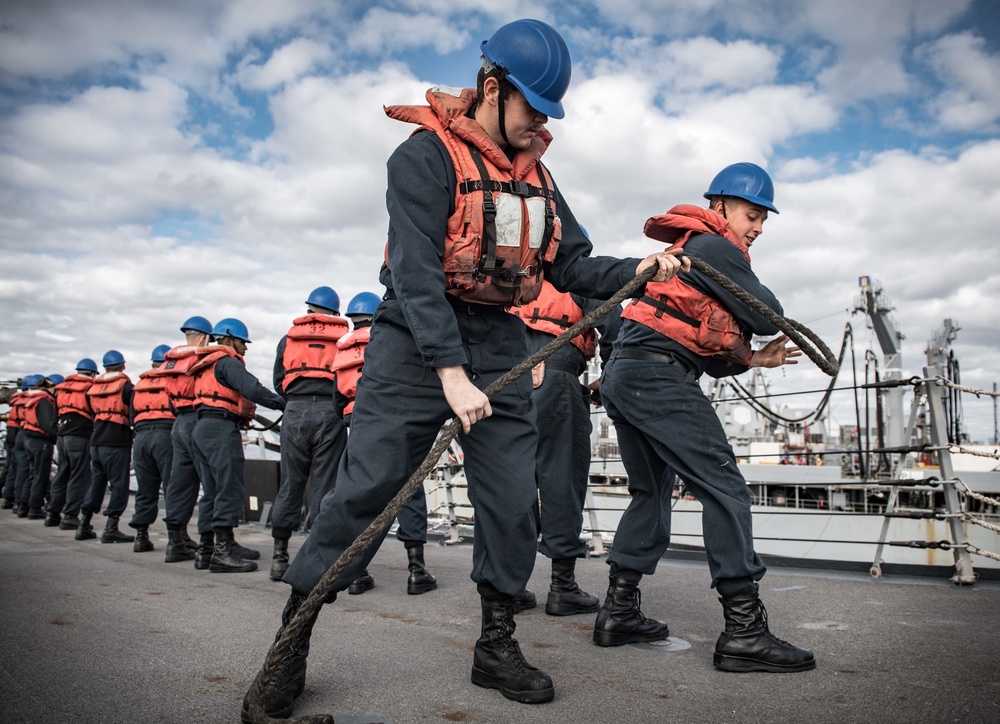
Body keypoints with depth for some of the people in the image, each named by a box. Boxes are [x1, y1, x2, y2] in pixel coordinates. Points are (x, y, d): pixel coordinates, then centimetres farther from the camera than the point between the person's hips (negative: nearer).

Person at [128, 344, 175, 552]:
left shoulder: (139, 384, 19)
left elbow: (132, 415, 18)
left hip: (141, 437, 5)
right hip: (166, 435, -5)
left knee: (145, 490, 11)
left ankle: (141, 537, 13)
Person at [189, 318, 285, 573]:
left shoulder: (207, 366, 27)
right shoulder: (227, 361, -5)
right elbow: (251, 388, -20)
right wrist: (282, 402, -17)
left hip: (202, 427, 10)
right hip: (221, 427, -10)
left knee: (212, 492, 12)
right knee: (230, 488, -12)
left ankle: (206, 549, 15)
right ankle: (223, 550, -16)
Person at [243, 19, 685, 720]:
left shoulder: (535, 172, 14)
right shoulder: (428, 154, -8)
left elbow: (572, 266, 14)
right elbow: (415, 267, -19)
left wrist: (638, 269, -2)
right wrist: (450, 371, -26)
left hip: (500, 343, 6)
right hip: (418, 338, -6)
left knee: (513, 498, 4)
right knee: (367, 486, -8)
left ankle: (498, 644, 20)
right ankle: (290, 642, 7)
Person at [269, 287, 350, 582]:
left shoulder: (288, 338, 15)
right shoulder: (344, 337, 9)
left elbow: (279, 383, 14)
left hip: (295, 412, 2)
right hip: (330, 413, -2)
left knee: (290, 483, 8)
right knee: (325, 486, 1)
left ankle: (279, 555, 13)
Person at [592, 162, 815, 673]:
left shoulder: (687, 250, 28)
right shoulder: (714, 247, -1)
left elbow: (712, 358, 26)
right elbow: (768, 315, -5)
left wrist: (753, 359, 10)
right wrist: (749, 327, 16)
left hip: (621, 376, 10)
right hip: (659, 376, -10)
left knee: (651, 492, 17)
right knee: (724, 488, -8)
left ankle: (618, 612, 19)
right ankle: (744, 631, -8)